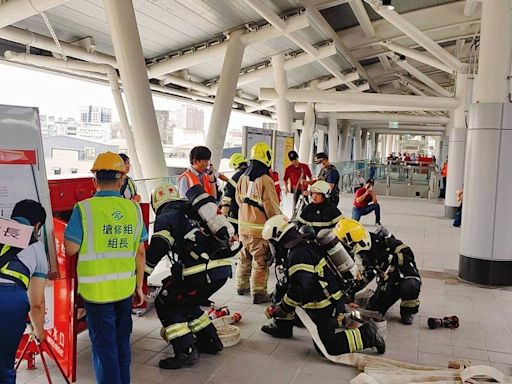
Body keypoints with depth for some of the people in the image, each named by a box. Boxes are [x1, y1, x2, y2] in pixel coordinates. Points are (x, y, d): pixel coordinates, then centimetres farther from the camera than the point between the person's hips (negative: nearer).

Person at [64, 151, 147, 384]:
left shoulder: (84, 208, -12)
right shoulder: (133, 208, -2)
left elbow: (71, 249, -11)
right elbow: (140, 252, 2)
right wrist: (139, 286, 12)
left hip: (96, 289, -3)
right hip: (125, 287, 4)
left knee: (104, 345, 9)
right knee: (122, 341, 20)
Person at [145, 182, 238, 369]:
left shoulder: (165, 217, 2)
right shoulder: (192, 209, 24)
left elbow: (156, 250, -7)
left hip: (201, 272, -8)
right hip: (223, 268, 8)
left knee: (166, 304, 10)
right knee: (186, 303, 27)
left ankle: (186, 352, 5)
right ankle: (210, 342, 31)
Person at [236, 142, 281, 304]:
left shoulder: (243, 177, 5)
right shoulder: (265, 180, -19)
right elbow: (272, 207, -17)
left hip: (243, 225, 8)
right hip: (259, 228, -8)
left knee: (244, 257, 21)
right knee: (260, 261, 0)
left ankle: (242, 286, 34)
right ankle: (258, 293, 4)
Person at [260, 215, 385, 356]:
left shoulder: (298, 254, -25)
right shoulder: (306, 243, 7)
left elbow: (301, 287, -32)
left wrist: (282, 308, -20)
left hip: (325, 307, -9)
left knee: (328, 347, -1)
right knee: (283, 290, 14)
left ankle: (366, 334, 2)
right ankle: (282, 327, 25)